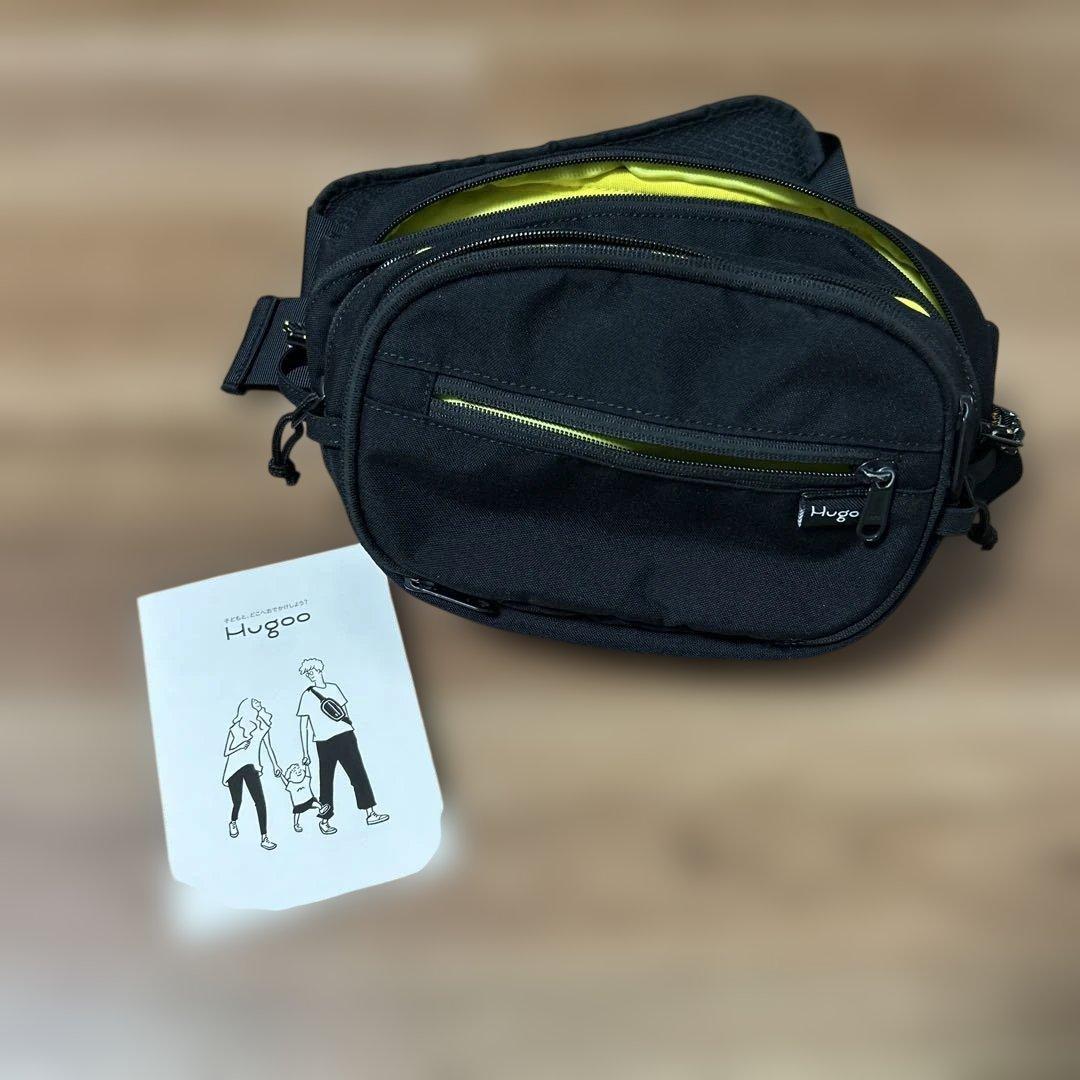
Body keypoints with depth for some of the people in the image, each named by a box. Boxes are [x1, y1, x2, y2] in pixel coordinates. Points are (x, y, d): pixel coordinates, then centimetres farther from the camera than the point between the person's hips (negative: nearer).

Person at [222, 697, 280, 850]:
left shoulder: (262, 726, -1)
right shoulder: (236, 729, -8)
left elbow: (267, 746, 12)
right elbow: (227, 752, -4)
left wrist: (275, 765, 16)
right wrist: (241, 745, -20)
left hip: (251, 767, 2)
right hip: (234, 768, -2)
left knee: (260, 801, -11)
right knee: (237, 801, 7)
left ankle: (264, 838, -8)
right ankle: (233, 822, 44)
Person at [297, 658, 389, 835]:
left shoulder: (334, 688, 12)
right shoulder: (307, 695, -1)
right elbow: (303, 726, -2)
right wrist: (305, 753, -6)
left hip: (346, 736, 4)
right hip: (325, 742, -4)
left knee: (359, 775, 1)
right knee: (326, 782, 1)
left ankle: (370, 813, 5)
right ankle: (324, 821, 12)